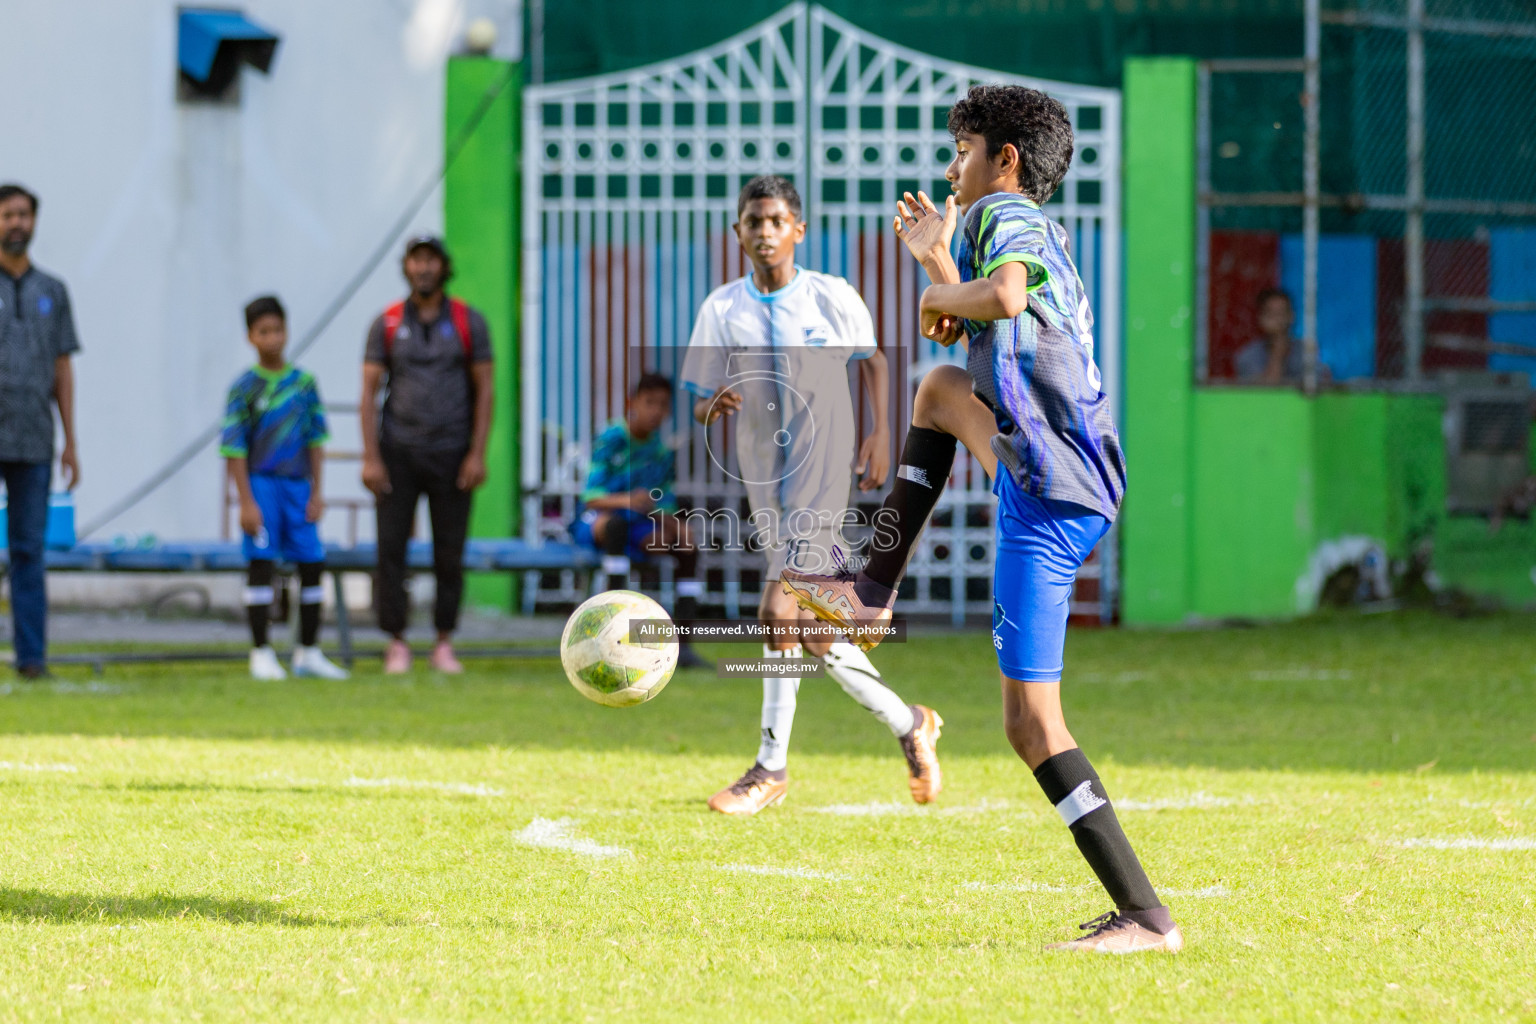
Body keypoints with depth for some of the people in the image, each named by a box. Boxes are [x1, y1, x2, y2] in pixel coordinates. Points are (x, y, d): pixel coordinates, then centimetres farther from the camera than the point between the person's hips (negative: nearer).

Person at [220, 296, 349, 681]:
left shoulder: (304, 383, 7)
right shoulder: (245, 388, -5)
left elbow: (315, 440, 10)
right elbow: (234, 448, -6)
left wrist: (317, 492, 4)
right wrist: (247, 502, -12)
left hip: (297, 484, 4)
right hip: (261, 483, -4)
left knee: (312, 563, 5)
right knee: (261, 563, -6)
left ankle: (308, 653, 15)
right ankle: (261, 654, 0)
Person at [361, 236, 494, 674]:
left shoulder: (469, 322, 3)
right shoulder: (386, 323, 3)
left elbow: (484, 390, 2)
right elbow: (369, 392, 1)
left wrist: (478, 453, -7)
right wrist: (370, 458, -7)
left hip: (451, 454, 0)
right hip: (398, 452, 0)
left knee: (450, 553, 2)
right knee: (391, 548, -5)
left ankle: (445, 645, 11)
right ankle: (396, 645, 2)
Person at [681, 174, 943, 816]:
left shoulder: (833, 299, -4)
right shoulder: (722, 310, 1)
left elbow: (872, 360, 12)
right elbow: (700, 404, 4)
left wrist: (881, 434, 2)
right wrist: (712, 407, -19)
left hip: (822, 478, -4)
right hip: (764, 479, 4)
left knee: (779, 612, -16)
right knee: (807, 630, 7)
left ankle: (772, 766, -5)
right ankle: (908, 725, 24)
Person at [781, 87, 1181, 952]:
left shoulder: (1006, 216, -8)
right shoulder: (1039, 233, 21)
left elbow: (1005, 296, -32)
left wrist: (943, 298, -12)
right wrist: (938, 261, 38)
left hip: (1049, 500, -10)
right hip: (1081, 478, 10)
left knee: (1033, 721, -9)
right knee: (943, 387, 33)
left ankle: (1145, 918, -13)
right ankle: (874, 591, 34)